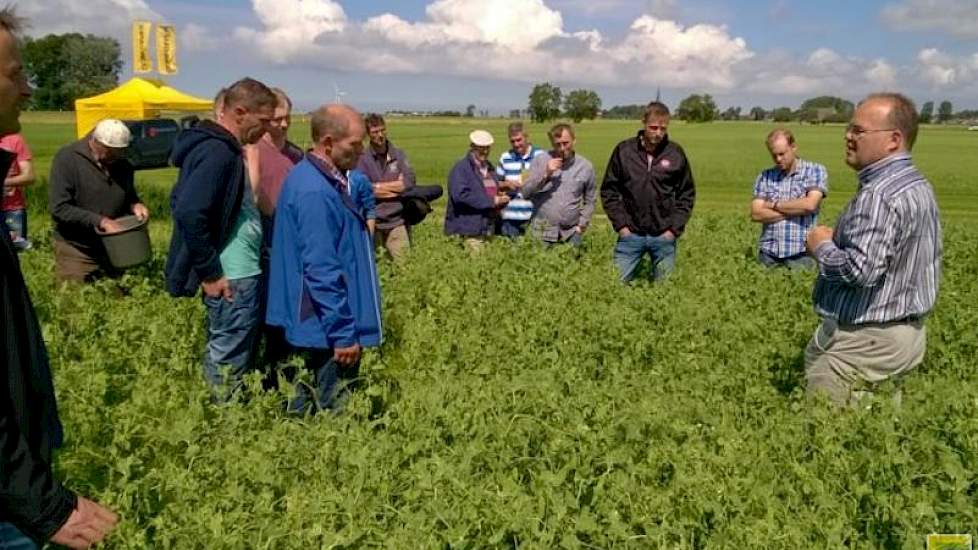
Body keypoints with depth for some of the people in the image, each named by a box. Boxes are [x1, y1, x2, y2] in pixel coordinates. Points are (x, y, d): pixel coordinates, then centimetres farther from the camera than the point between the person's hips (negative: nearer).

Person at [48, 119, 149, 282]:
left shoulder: (122, 163, 2)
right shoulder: (67, 158, -14)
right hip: (77, 250, -5)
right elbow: (59, 208, -19)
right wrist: (101, 221, -25)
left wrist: (135, 205, -7)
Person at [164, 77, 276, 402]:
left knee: (224, 352, 19)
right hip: (231, 279, -10)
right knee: (231, 360, 0)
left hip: (239, 272, 10)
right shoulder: (217, 152, -18)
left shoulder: (223, 148, 12)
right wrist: (210, 273, -21)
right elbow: (190, 214, -28)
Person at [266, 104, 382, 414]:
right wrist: (343, 334, -21)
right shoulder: (315, 193, -22)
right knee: (335, 412, 1)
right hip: (329, 330, -10)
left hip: (317, 325, 10)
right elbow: (322, 271, -24)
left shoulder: (320, 180, 9)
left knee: (308, 408, 20)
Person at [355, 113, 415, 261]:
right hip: (372, 222, -1)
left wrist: (378, 186, -6)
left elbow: (410, 182, -4)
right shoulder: (362, 158, -1)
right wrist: (396, 185, -7)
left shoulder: (398, 155, 7)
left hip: (397, 222, 2)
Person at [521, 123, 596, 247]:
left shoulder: (586, 166, 4)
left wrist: (582, 224, 2)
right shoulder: (540, 161, -1)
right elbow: (525, 192, -4)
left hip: (571, 234, 1)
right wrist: (545, 174, -15)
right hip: (542, 232, -1)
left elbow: (589, 201, 13)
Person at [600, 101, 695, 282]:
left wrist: (675, 228, -2)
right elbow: (608, 190, 4)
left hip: (664, 236, 1)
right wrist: (620, 224, -4)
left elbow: (687, 194, 7)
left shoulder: (676, 153, 0)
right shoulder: (623, 150, -2)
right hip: (630, 234, 0)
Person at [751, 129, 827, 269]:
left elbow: (809, 205, -13)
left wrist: (774, 204, -4)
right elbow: (756, 214, -3)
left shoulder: (815, 171, 2)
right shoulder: (765, 176, 8)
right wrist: (795, 211, -8)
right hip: (768, 253, 2)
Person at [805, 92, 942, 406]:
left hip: (864, 342, -11)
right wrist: (840, 239, 15)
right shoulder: (920, 185, 11)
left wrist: (822, 246, -10)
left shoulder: (878, 195, -22)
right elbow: (933, 254, 22)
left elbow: (860, 271, -30)